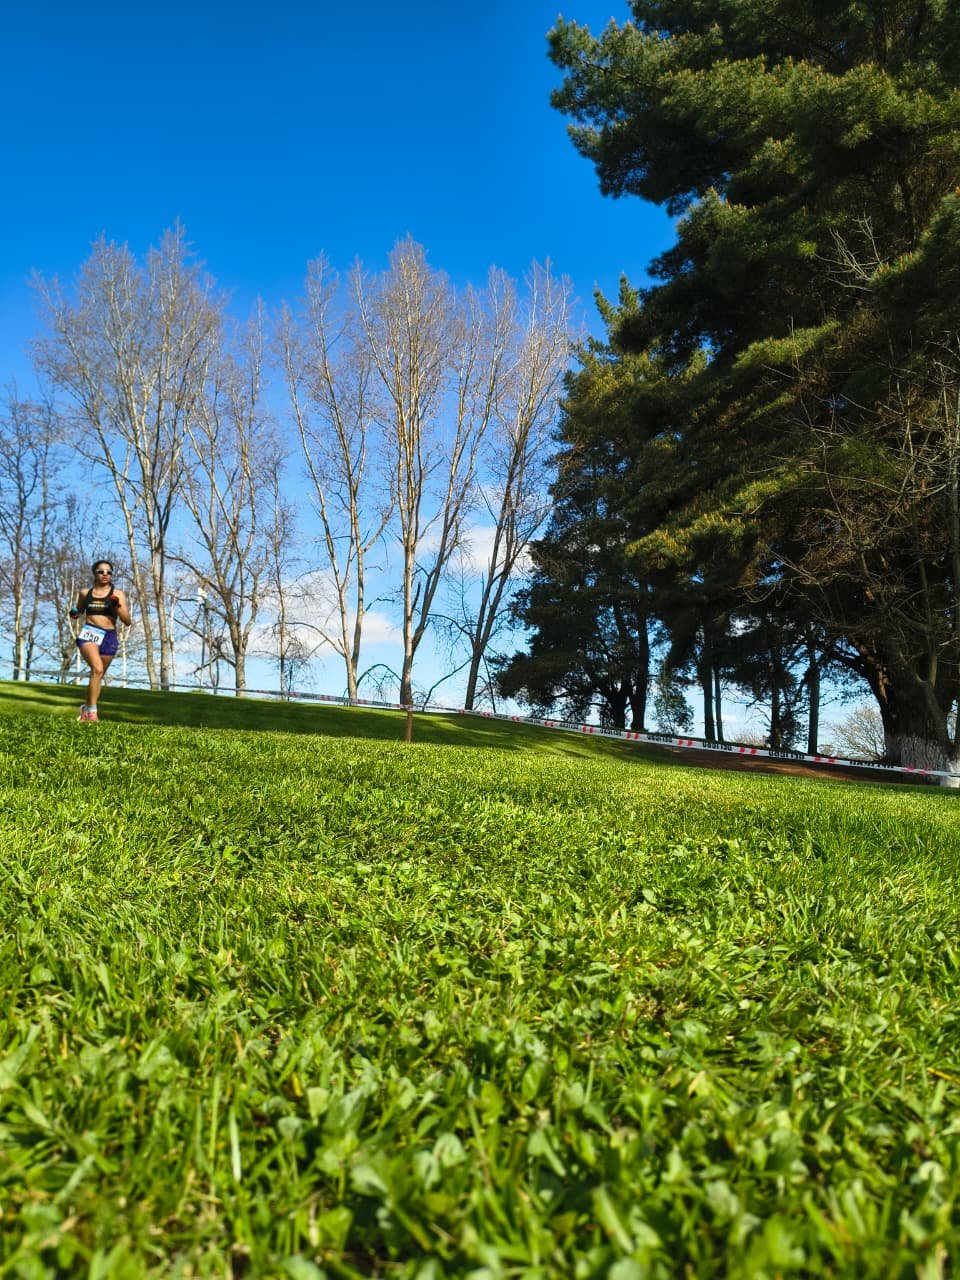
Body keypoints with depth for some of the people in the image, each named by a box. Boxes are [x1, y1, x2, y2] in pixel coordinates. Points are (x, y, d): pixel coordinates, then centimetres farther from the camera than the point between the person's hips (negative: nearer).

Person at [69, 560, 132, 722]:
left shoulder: (117, 594, 6)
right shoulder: (85, 593, 10)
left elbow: (127, 622, 0)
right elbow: (78, 611, 28)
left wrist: (118, 605, -14)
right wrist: (74, 613, 5)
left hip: (109, 637, 2)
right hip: (88, 634, -2)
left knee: (98, 674, 11)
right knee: (97, 669, -25)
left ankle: (86, 707, 34)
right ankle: (92, 712, -22)